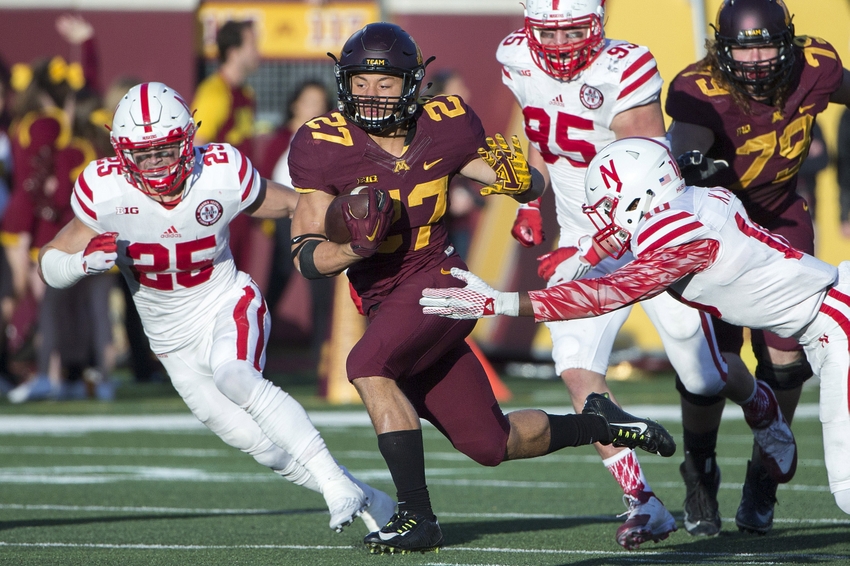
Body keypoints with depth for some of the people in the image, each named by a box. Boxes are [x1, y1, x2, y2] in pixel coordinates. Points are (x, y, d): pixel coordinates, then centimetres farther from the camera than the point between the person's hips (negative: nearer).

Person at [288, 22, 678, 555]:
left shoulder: (441, 130, -4)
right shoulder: (326, 147, -7)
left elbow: (531, 188, 8)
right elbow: (308, 257, -7)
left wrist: (518, 177, -16)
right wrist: (357, 246, -27)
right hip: (385, 305, 3)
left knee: (367, 365, -31)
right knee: (493, 446, 5)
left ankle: (417, 516, -25)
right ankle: (597, 424, 34)